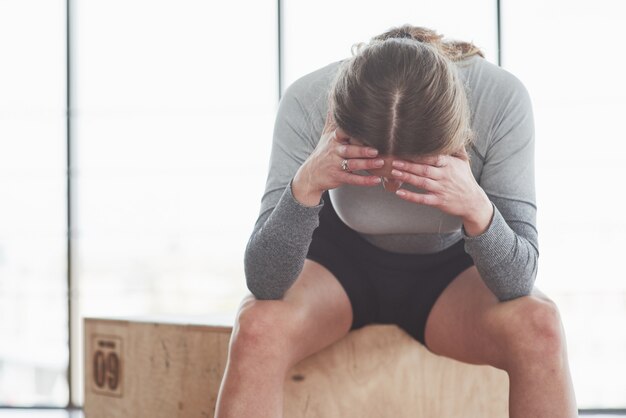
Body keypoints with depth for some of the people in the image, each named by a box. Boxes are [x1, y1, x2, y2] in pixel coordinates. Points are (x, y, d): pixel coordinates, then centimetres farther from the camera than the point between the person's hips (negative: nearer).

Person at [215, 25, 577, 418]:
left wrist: (477, 209, -45)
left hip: (450, 269, 1)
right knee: (257, 327, -31)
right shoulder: (307, 102, -30)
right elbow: (263, 281, -28)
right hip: (342, 257, 0)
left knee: (539, 327, -29)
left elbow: (518, 281, -25)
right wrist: (305, 185, -45)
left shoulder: (502, 100, -30)